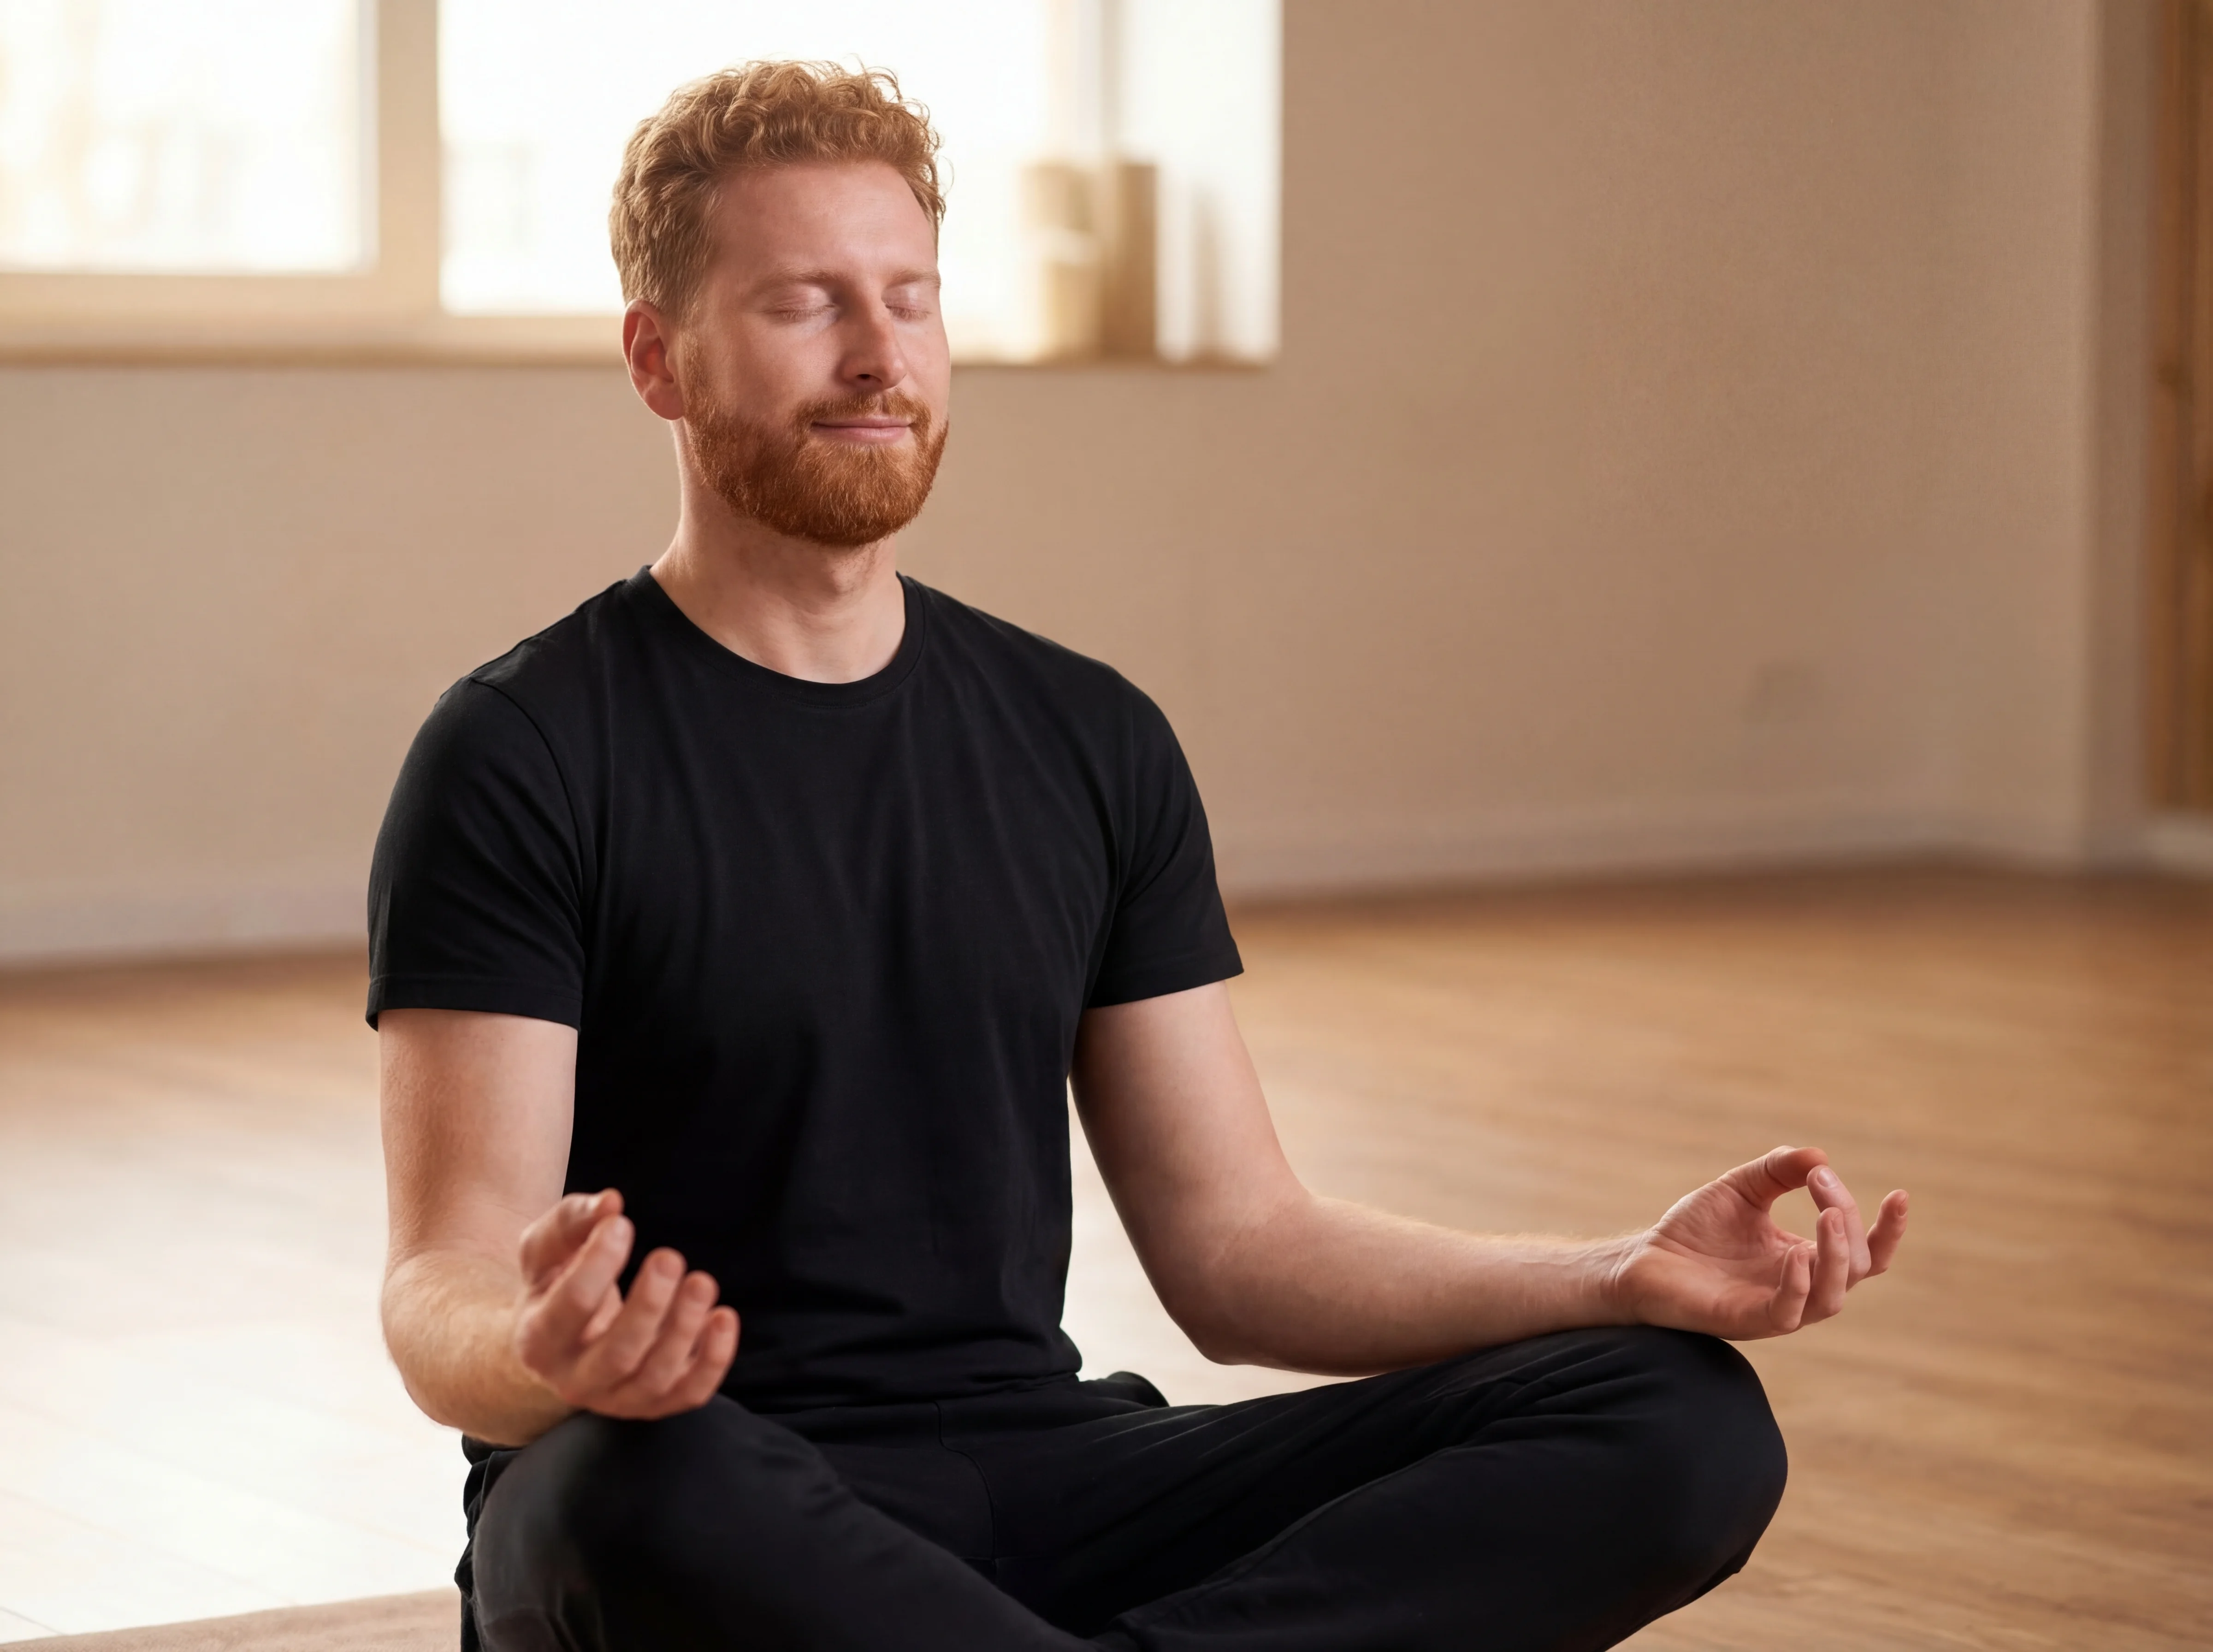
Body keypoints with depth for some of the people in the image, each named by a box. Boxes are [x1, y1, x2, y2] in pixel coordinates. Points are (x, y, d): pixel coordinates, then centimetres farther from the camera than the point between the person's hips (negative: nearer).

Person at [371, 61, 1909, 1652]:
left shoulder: (1090, 744, 13)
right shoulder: (527, 758, -3)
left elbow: (1234, 1245, 13)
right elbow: (443, 1291, -10)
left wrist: (1626, 1280, -4)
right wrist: (547, 1359, -36)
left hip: (1036, 1478, 5)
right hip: (708, 1515, -5)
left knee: (1680, 1420, -15)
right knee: (640, 1500, -43)